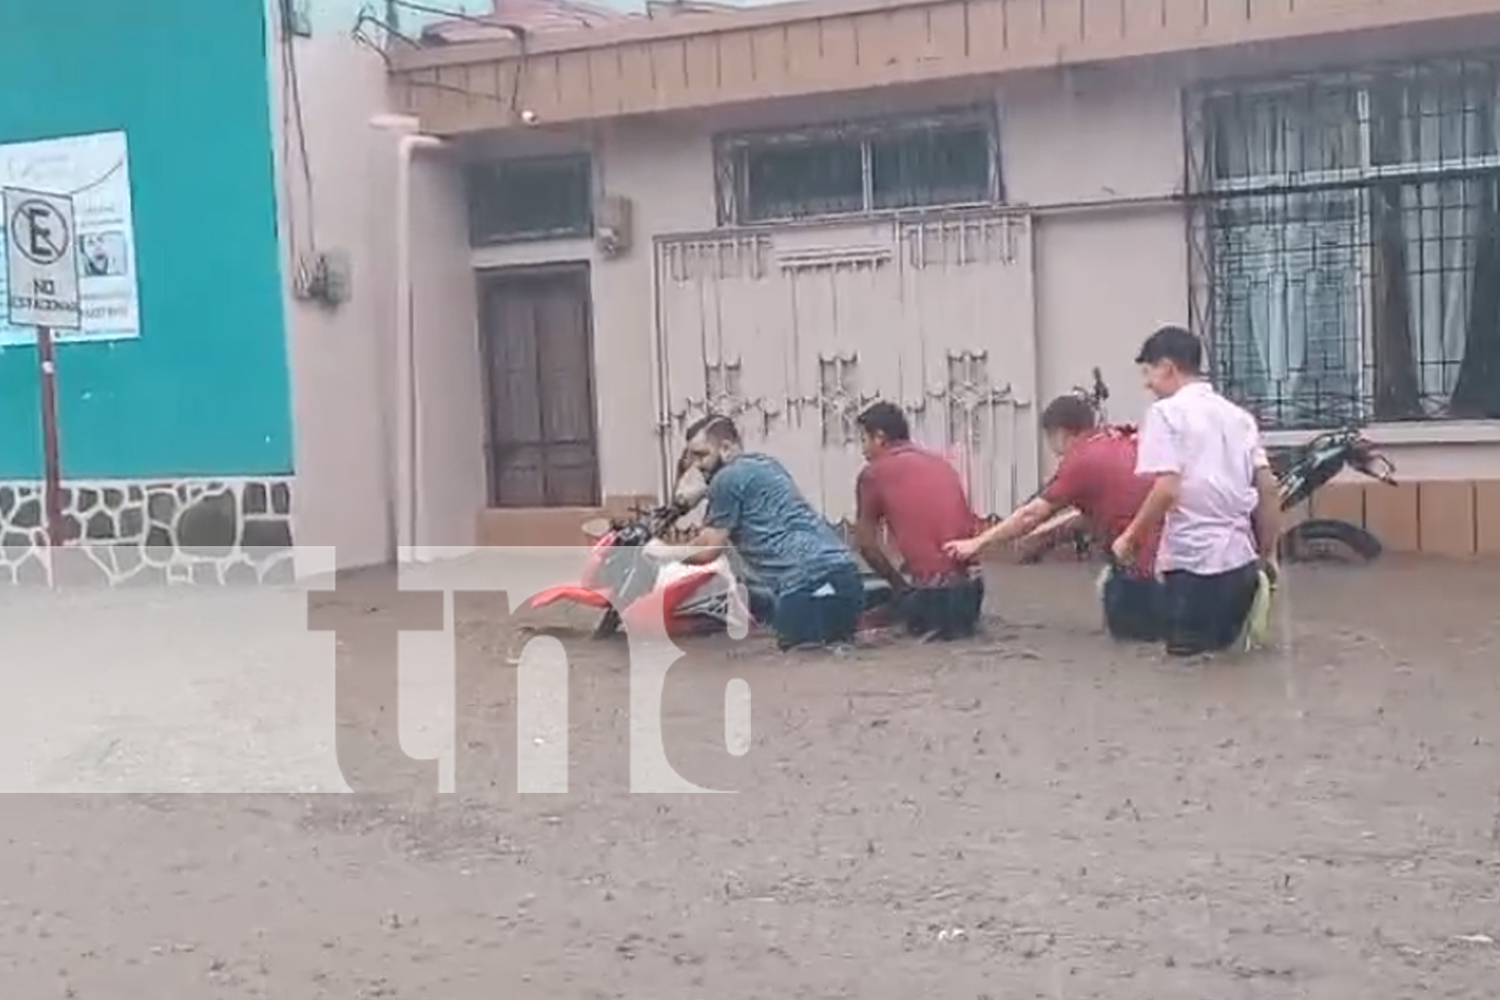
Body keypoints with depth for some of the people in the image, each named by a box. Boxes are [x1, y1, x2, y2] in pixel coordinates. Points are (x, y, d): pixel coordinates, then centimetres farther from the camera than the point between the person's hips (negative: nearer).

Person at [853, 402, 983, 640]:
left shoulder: (872, 473, 2)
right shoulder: (942, 463, 17)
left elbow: (866, 543, 2)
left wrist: (899, 583, 12)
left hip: (926, 586, -6)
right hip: (967, 582, 6)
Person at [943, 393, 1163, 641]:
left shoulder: (1079, 460, -9)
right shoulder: (1124, 440, 13)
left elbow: (1031, 515, -6)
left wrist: (978, 543, 0)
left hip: (1142, 560, -7)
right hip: (1164, 546, 7)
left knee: (1125, 626, 12)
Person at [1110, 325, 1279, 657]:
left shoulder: (1166, 411, -6)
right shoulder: (1237, 414, 15)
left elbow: (1166, 490, -17)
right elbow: (1268, 487, 11)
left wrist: (1130, 539, -5)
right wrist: (1268, 553, 17)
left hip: (1194, 555, -7)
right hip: (1239, 551, 7)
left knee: (1186, 647, 5)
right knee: (1221, 644, 21)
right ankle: (1247, 591, -1)